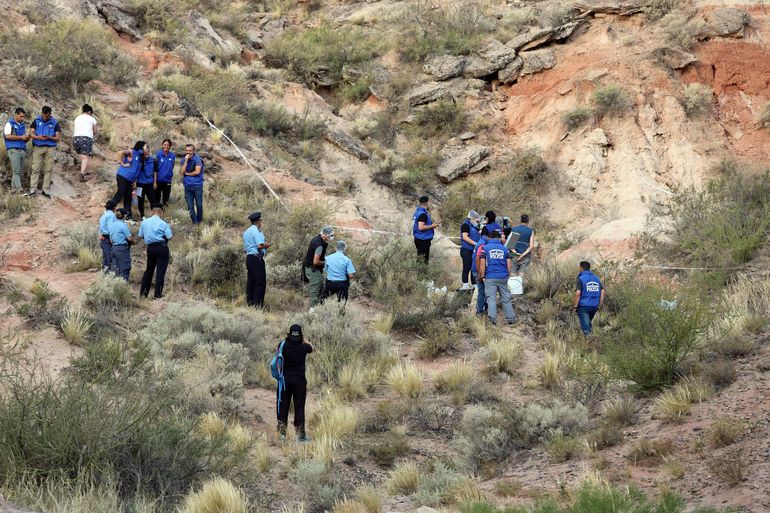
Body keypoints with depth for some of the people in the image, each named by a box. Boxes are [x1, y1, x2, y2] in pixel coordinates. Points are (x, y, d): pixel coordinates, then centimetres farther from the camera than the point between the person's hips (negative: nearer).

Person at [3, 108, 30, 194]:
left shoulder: (23, 125, 21)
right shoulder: (10, 124, 0)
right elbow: (8, 136, -13)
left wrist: (27, 137, 1)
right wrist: (21, 137, -14)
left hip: (22, 150, 7)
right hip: (14, 150, -7)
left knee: (20, 171, 3)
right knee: (17, 171, -14)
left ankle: (14, 188, 8)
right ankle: (19, 189, -20)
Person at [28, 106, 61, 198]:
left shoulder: (55, 123, 7)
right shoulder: (36, 121, 8)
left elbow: (58, 138, 3)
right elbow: (31, 134, 5)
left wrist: (49, 137, -16)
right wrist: (38, 137, -16)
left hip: (50, 148, 1)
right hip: (38, 147, -1)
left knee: (48, 169, -1)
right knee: (35, 168, -6)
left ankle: (45, 190, 4)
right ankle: (32, 189, -6)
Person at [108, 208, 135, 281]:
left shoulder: (112, 225, 10)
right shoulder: (123, 225, -13)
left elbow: (111, 240, 15)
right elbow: (129, 238, -11)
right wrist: (134, 241, 8)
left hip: (114, 248, 7)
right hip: (123, 249, -7)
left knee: (115, 270, 10)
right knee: (124, 270, -3)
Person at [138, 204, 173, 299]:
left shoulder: (144, 222, 2)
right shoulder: (163, 223, -10)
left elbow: (141, 235, 6)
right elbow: (169, 237, -12)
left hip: (150, 247, 4)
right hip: (162, 247, -4)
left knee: (149, 270, 16)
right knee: (161, 271, 0)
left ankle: (143, 292, 16)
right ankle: (158, 294, -3)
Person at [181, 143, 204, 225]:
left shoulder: (197, 159, -5)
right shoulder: (184, 160, 10)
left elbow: (197, 172, -13)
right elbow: (182, 172, -3)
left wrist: (187, 174, -1)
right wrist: (186, 161, -9)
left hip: (197, 185, -4)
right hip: (188, 186, 4)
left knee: (199, 205, -1)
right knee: (190, 206, 1)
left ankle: (199, 221, 14)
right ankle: (195, 222, 7)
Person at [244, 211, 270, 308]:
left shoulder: (246, 232, 19)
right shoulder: (256, 231, -10)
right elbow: (260, 245, -22)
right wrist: (267, 245, -2)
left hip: (249, 257, 10)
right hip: (256, 258, -9)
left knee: (251, 282, 9)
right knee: (260, 282, -9)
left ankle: (249, 303, 9)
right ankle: (257, 304, -14)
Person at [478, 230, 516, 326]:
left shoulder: (485, 248, 0)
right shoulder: (505, 249, 8)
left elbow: (482, 264, -5)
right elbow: (509, 265, 9)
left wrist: (481, 276, 3)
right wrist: (508, 276, 21)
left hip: (490, 278, -3)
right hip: (503, 278, 3)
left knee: (491, 299, 0)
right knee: (506, 299, 9)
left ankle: (493, 319, -7)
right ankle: (511, 318, 12)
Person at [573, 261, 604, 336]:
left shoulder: (580, 279, -7)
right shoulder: (596, 278, 11)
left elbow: (578, 293, -17)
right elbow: (602, 292, 6)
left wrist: (575, 307, -11)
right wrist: (599, 306, 9)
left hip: (583, 306, -6)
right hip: (594, 306, 6)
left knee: (586, 327, -4)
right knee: (589, 323, 24)